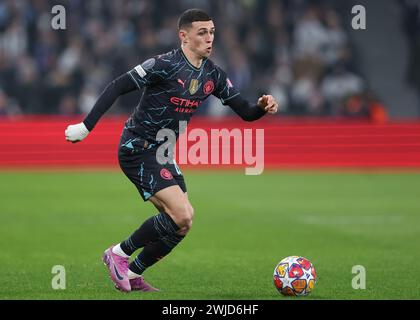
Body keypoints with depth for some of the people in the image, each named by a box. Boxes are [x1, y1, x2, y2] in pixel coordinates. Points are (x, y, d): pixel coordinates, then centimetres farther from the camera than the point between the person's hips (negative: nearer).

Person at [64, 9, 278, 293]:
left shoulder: (213, 75, 4)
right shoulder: (165, 65, -18)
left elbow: (245, 113, 7)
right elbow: (117, 87, -18)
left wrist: (263, 107, -16)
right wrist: (86, 126, -22)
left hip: (161, 153, 8)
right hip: (137, 149, -8)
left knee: (181, 222, 5)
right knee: (182, 215, -18)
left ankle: (133, 274, 19)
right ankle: (119, 254, -2)